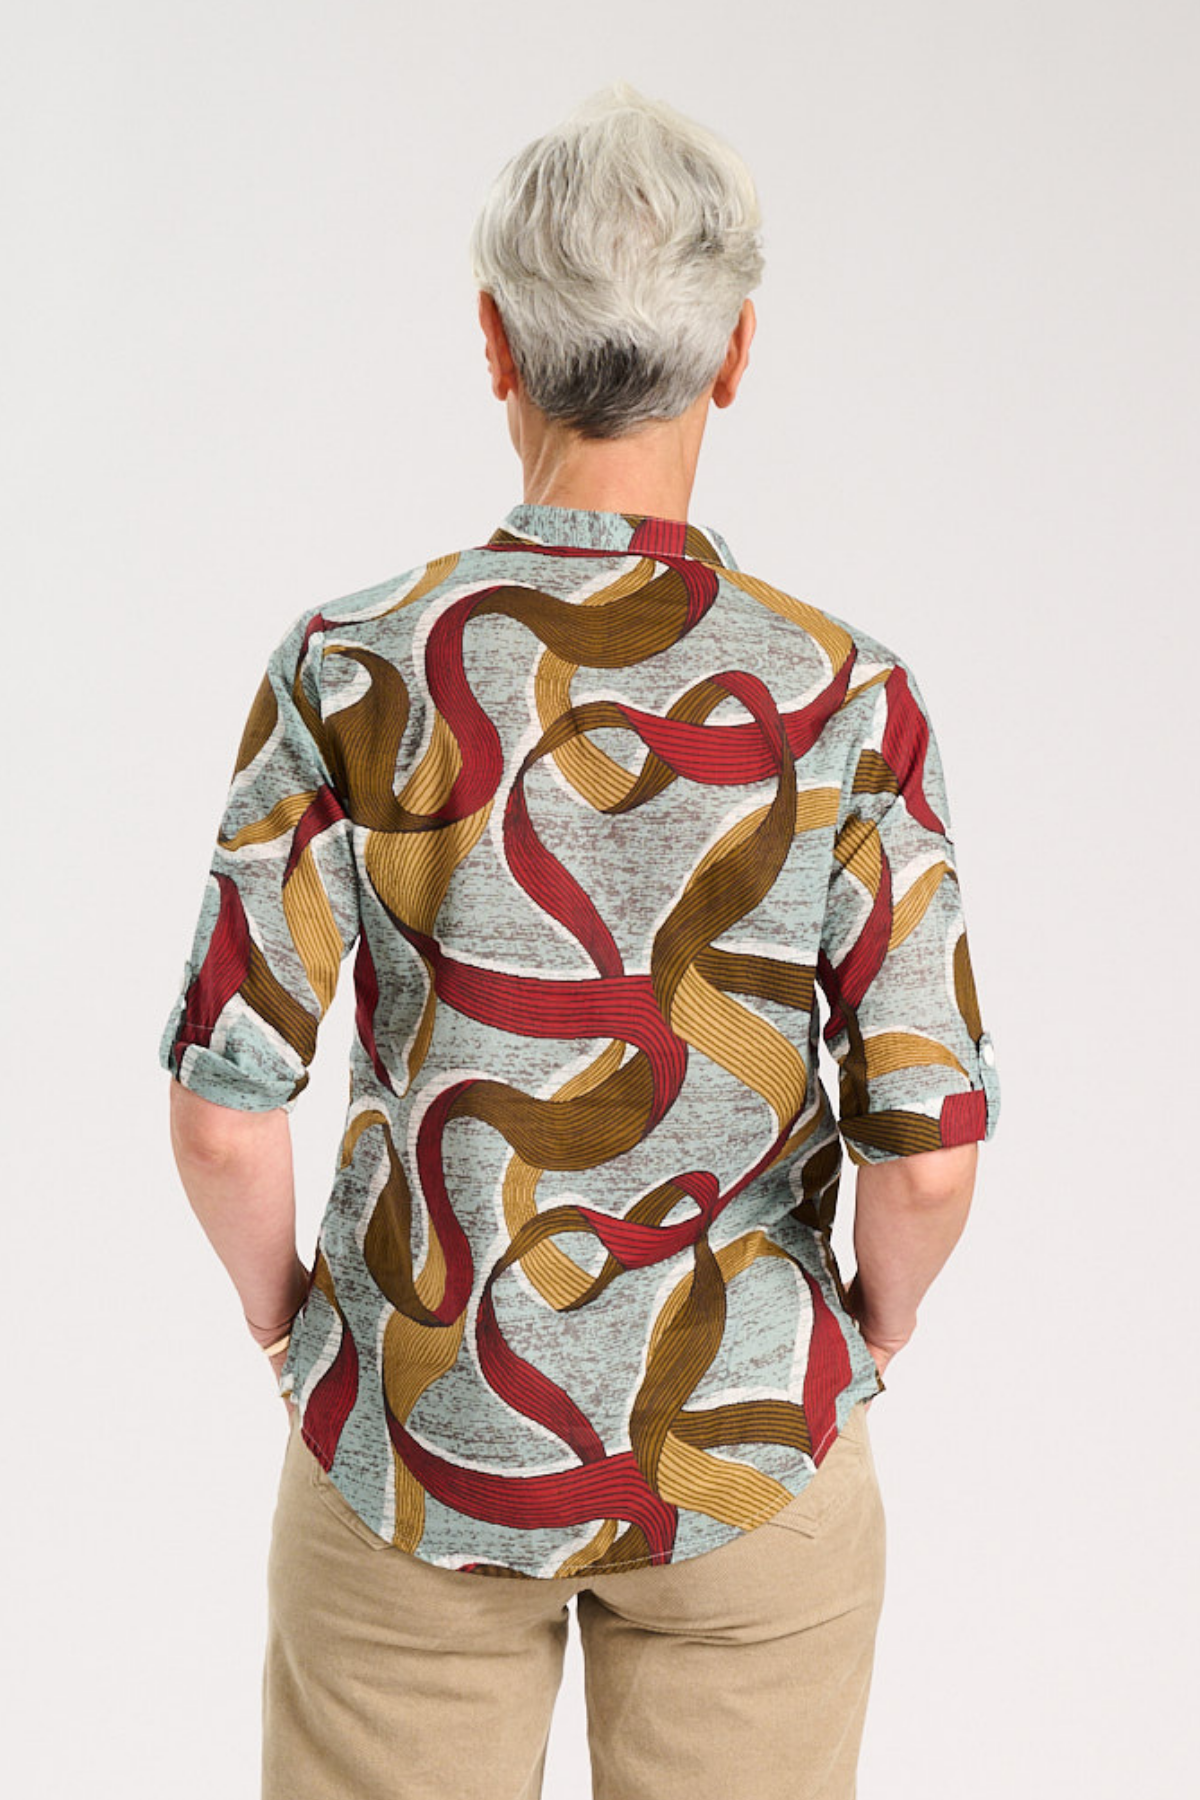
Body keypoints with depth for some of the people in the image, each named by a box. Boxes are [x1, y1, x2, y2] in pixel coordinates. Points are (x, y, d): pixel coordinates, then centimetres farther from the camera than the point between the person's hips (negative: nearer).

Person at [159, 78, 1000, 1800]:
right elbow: (930, 1148, -14)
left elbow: (222, 1110, -12)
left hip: (414, 1451, 0)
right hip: (750, 1453, 0)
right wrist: (870, 1328, 6)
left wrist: (283, 1314, 7)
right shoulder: (845, 698, -14)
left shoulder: (352, 673, -14)